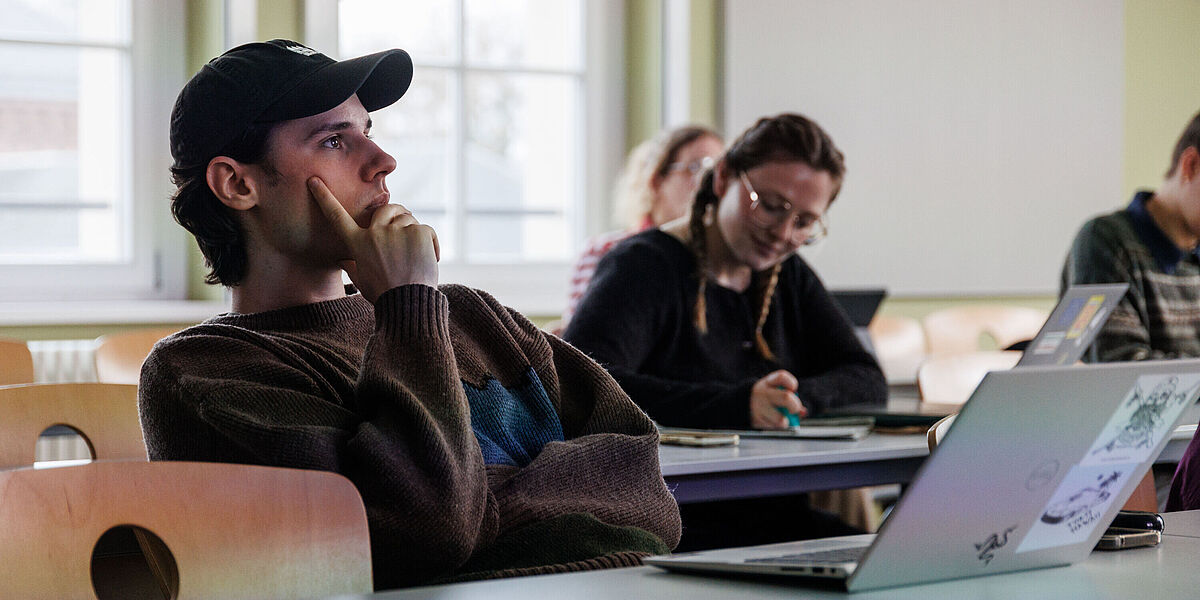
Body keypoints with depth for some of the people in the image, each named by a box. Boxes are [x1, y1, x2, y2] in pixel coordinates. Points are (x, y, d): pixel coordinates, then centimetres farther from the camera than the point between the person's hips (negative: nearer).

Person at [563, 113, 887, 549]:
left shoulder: (788, 277, 19)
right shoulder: (643, 266, -5)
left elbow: (869, 383, 12)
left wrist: (797, 398, -12)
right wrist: (735, 406, -30)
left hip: (772, 521, 7)